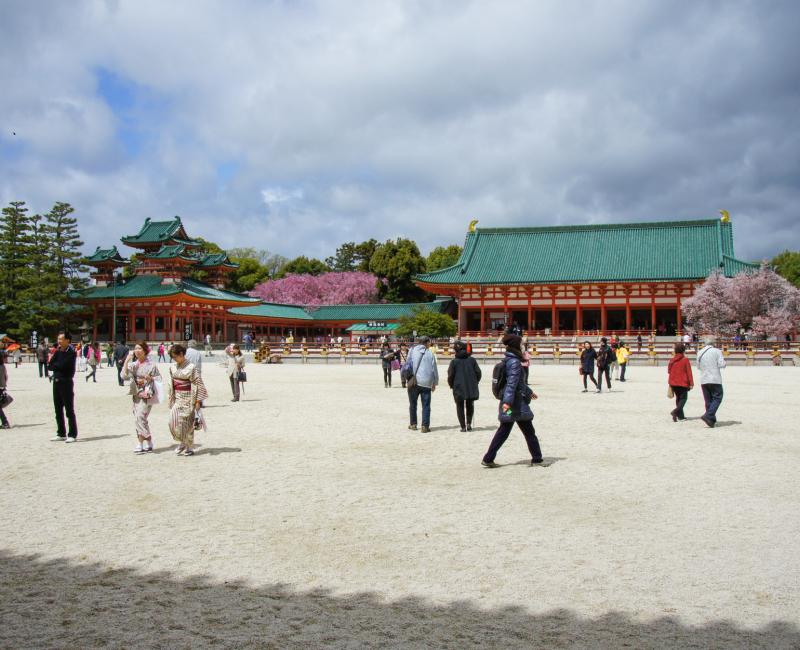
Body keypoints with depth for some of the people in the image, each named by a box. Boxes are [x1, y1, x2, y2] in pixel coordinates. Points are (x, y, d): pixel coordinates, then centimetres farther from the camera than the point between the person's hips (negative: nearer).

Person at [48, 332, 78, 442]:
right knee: (58, 409, 11)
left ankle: (73, 435, 1)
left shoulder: (71, 352, -9)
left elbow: (62, 366, -18)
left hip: (66, 382, -7)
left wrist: (54, 366, -2)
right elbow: (49, 366, 5)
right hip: (56, 382, 7)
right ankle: (61, 434, 20)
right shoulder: (58, 351, 12)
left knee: (69, 410, -4)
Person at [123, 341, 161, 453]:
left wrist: (148, 378, -15)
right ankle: (148, 444, 15)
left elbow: (158, 378, 1)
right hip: (136, 394, 6)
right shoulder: (133, 365, 8)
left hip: (147, 394, -6)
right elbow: (124, 375, -6)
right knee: (138, 418, 7)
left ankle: (140, 444, -9)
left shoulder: (151, 365, -4)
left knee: (140, 417, -15)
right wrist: (127, 360, -8)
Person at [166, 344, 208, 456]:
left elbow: (198, 384, -12)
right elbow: (171, 382, 15)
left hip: (188, 398, -5)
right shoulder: (173, 367, 6)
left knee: (187, 422, -2)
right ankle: (182, 443, 15)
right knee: (173, 420, -4)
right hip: (177, 398, 5)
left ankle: (189, 447, 11)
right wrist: (169, 396, 12)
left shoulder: (191, 367, -12)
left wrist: (198, 401, -13)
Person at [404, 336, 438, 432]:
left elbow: (407, 365, -2)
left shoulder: (412, 351, 2)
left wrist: (408, 377, 6)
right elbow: (434, 370, 3)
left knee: (413, 404, 15)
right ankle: (425, 426, 0)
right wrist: (434, 383, 13)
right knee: (426, 405, 5)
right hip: (426, 383, -1)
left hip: (413, 383, 1)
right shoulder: (430, 354, 0)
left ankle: (413, 424, 21)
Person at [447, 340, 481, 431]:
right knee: (470, 406, 18)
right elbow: (478, 372, 2)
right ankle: (469, 423, 4)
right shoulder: (472, 359, 1)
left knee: (460, 407, 9)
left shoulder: (454, 361, -6)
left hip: (459, 388, -2)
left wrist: (451, 385, 10)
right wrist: (475, 382, 17)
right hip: (471, 388, 2)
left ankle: (463, 426, 4)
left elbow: (450, 375, -7)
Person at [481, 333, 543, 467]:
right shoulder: (515, 362, -16)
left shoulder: (509, 360, 14)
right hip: (517, 404, -9)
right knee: (529, 432, 5)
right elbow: (512, 383, -27)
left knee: (503, 431, 10)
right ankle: (537, 459, 15)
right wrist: (508, 401, -35)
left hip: (508, 403, 9)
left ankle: (488, 459, 7)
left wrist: (529, 392, 39)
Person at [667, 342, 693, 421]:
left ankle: (680, 415, 18)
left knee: (678, 398, 16)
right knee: (683, 398, 3)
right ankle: (676, 411, -20)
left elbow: (669, 372, 13)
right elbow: (689, 372, -10)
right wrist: (691, 383, -6)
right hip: (683, 383, -5)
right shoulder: (685, 360, -10)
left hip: (673, 383, 5)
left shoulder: (672, 360, 3)